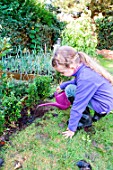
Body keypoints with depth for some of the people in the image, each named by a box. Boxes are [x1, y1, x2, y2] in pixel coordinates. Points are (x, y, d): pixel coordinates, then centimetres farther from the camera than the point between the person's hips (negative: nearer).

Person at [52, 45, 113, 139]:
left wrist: (72, 129, -12)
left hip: (104, 105, -9)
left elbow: (78, 106, -24)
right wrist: (62, 86, 20)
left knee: (69, 90, -13)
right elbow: (76, 81, 18)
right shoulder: (83, 66, -6)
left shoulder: (85, 78, -31)